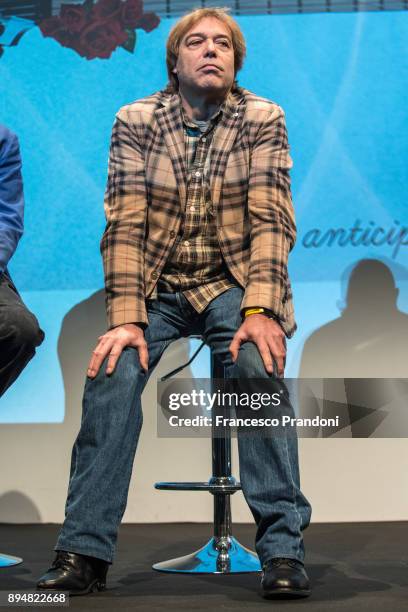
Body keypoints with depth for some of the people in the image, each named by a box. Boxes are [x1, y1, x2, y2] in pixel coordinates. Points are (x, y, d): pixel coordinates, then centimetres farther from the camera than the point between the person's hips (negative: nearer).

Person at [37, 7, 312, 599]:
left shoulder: (263, 119, -2)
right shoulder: (136, 121, -1)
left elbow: (271, 221, -10)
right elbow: (124, 225, -9)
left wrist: (259, 310, -24)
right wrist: (127, 319, -20)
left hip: (234, 282, -1)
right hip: (157, 285, 1)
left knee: (258, 366, -30)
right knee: (113, 371, -25)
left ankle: (283, 550, -23)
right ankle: (84, 551, -19)